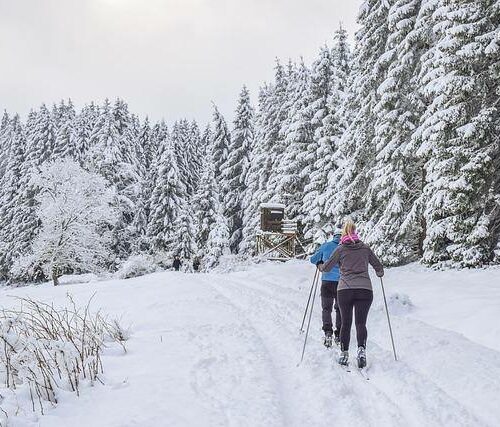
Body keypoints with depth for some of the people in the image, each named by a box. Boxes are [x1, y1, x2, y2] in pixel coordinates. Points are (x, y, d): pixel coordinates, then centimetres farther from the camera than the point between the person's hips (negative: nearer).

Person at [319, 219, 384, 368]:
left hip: (345, 290, -1)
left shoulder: (341, 249, 5)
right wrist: (379, 273, 41)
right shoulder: (365, 248, 11)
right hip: (365, 289, 1)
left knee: (345, 323, 10)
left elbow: (327, 267, 9)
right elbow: (379, 267, 18)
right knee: (361, 323, 0)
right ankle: (361, 349, -22)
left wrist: (320, 267, 32)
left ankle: (344, 354, 11)